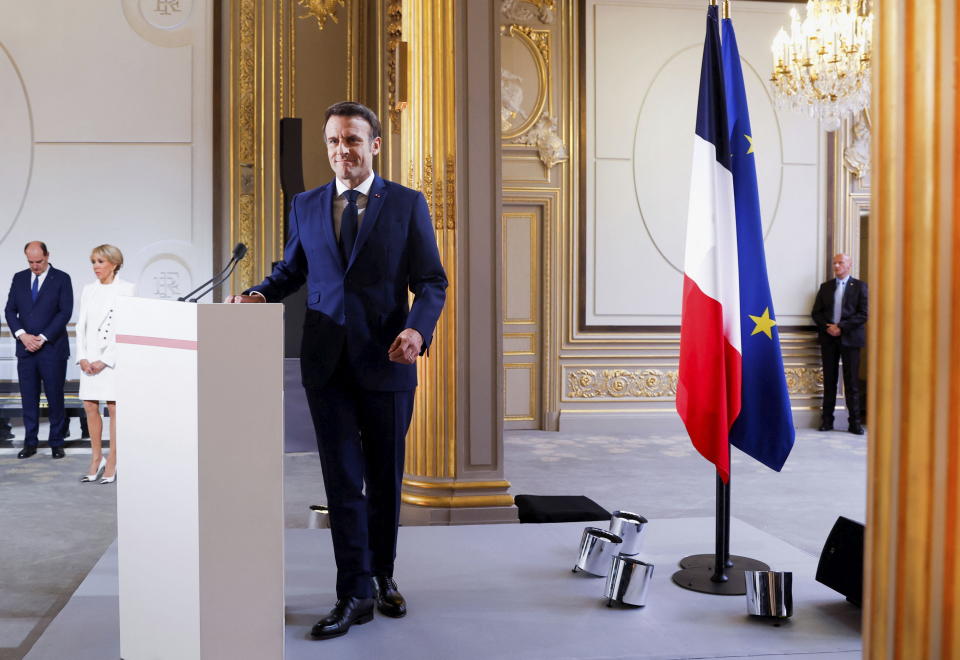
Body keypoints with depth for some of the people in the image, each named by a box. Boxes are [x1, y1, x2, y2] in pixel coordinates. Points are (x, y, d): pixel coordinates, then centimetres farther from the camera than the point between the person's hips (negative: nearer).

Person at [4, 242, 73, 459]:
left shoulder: (61, 279, -1)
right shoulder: (19, 278, 11)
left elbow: (65, 312, -8)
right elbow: (10, 310, 8)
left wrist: (42, 338, -13)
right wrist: (22, 335, -8)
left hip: (52, 349, -4)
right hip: (25, 349, 4)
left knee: (55, 398, 2)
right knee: (28, 398, 6)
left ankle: (56, 443, 10)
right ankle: (30, 443, 14)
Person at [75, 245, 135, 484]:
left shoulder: (127, 289, -3)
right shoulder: (88, 290, 13)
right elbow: (81, 325, 12)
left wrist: (105, 360, -12)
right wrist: (82, 357, -2)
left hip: (114, 356, -5)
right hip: (90, 358, 5)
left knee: (114, 408, -3)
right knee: (90, 407, 4)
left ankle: (112, 464, 3)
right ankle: (96, 459, 16)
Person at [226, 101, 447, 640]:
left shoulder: (408, 204, 1)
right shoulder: (306, 206, 10)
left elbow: (432, 282, -1)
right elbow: (292, 271, 18)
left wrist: (418, 329, -20)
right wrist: (260, 293, -4)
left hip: (386, 362, -1)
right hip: (327, 363, 2)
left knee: (384, 479, 11)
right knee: (343, 479, 2)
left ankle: (383, 576, 29)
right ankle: (356, 594, 9)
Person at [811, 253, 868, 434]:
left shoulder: (859, 286, 4)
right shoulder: (825, 287, 14)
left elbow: (863, 314, -5)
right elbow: (816, 312, 9)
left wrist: (841, 327, -14)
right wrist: (827, 327, -9)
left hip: (849, 338, -3)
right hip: (828, 338, 3)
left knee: (852, 381, -2)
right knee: (829, 380, 5)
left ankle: (854, 422, 2)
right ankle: (827, 420, 8)